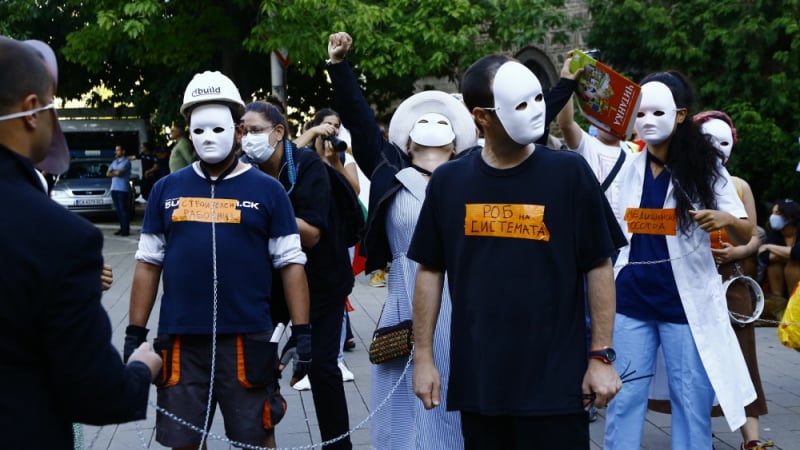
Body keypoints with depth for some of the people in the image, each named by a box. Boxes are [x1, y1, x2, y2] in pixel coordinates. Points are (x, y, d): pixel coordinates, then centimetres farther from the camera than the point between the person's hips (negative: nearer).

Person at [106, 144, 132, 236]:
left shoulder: (126, 161, -4)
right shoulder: (114, 162, 19)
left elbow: (119, 172, -15)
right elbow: (108, 173, 13)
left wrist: (113, 172, 5)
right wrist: (116, 173, -3)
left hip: (123, 189, -7)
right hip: (114, 188, 7)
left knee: (123, 209, -8)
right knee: (118, 209, 7)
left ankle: (126, 229, -7)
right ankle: (122, 227, 13)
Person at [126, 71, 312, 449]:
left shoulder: (267, 190, 2)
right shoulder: (167, 190, 7)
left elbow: (291, 264, 2)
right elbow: (148, 264, 10)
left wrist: (302, 332, -5)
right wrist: (135, 333, 5)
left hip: (247, 339, -2)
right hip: (180, 339, 2)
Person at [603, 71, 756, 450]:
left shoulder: (706, 167, -3)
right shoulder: (626, 166, 3)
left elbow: (744, 236, -3)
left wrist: (726, 219, -25)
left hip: (687, 301, -2)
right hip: (631, 299, 2)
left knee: (691, 401, 4)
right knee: (623, 397, 5)